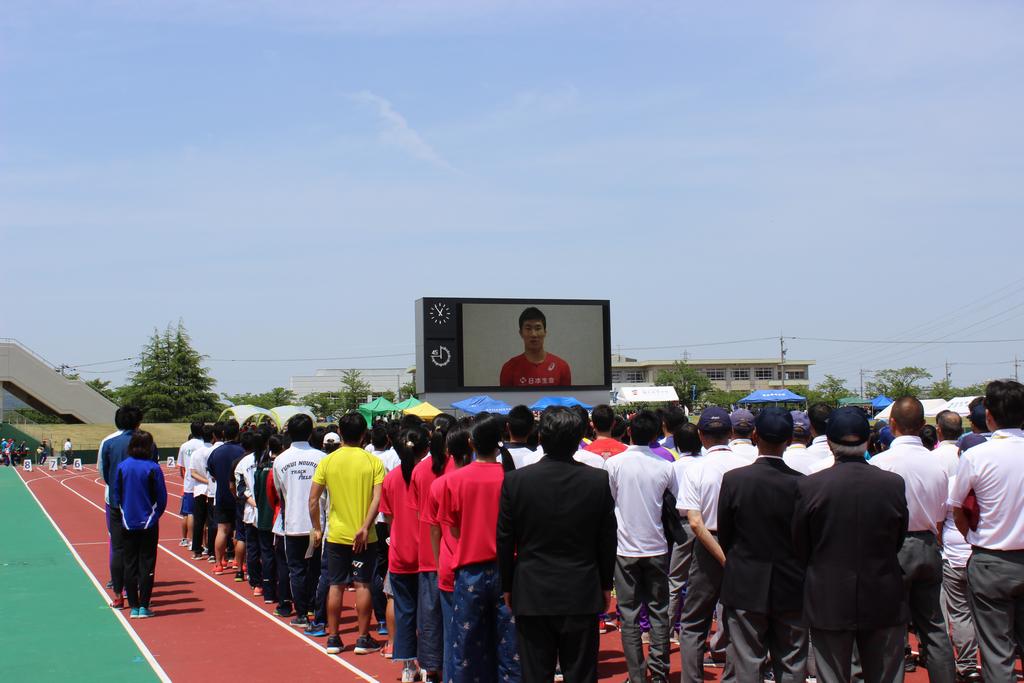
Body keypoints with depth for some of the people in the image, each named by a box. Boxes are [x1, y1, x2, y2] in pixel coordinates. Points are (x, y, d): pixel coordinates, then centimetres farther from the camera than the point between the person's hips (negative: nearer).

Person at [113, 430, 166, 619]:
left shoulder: (122, 466, -3)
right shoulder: (153, 468, -11)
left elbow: (116, 494, 4)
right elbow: (162, 497, -7)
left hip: (128, 523, 3)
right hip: (148, 524, -2)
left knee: (130, 565, 9)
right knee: (147, 564, 4)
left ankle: (133, 607, 11)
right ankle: (144, 606, 3)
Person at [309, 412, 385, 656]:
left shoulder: (327, 461, -2)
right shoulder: (373, 462, -5)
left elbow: (313, 500, -2)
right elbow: (377, 499, -15)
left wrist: (316, 528, 8)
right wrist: (365, 527, -16)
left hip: (336, 535, 1)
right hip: (364, 536, -1)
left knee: (335, 586, 9)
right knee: (363, 585, 5)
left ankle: (333, 638, 15)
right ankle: (363, 639, 10)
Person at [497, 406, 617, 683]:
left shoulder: (515, 481, -9)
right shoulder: (599, 480, -7)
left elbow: (504, 541, -2)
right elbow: (607, 540, 1)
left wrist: (507, 587, 10)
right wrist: (606, 585, 13)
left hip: (531, 597, 0)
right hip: (582, 597, 1)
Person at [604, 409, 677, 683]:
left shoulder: (614, 463, -10)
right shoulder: (664, 467, -5)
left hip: (625, 548, -1)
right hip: (656, 547, 2)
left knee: (629, 614, 5)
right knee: (659, 610, 12)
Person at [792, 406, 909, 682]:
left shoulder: (809, 486, -12)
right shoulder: (894, 484, -8)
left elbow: (800, 548, -2)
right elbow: (899, 542, 5)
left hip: (828, 604, -1)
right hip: (884, 602, 1)